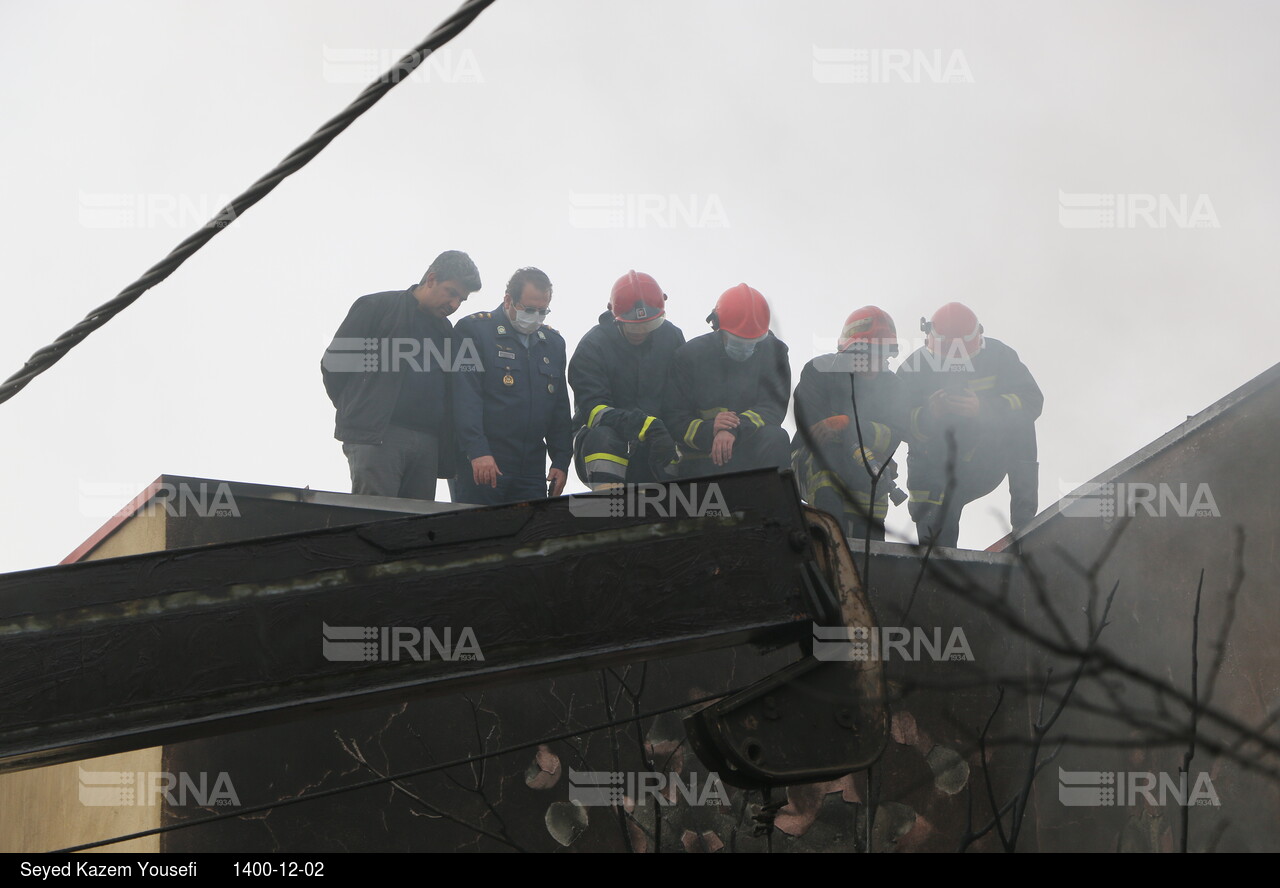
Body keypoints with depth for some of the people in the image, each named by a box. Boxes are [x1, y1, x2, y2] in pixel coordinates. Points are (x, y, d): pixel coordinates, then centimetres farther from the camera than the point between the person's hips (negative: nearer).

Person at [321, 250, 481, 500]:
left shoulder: (445, 330, 22)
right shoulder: (377, 308, 3)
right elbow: (334, 363, 2)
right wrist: (357, 412, 3)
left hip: (427, 442, 6)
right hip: (376, 436, -6)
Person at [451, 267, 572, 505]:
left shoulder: (553, 342, 17)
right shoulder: (474, 330, -2)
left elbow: (561, 410, 21)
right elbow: (465, 398, -12)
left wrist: (561, 462, 12)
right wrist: (477, 451, -22)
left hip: (532, 470, 5)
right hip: (480, 465, -5)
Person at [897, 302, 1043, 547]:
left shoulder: (997, 355, -11)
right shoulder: (914, 367, -13)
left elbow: (1032, 401, -22)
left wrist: (983, 407, -37)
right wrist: (929, 414, -40)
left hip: (987, 463, 1)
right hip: (937, 470, 0)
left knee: (1019, 421, -25)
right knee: (934, 534, -17)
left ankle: (1024, 520, -23)